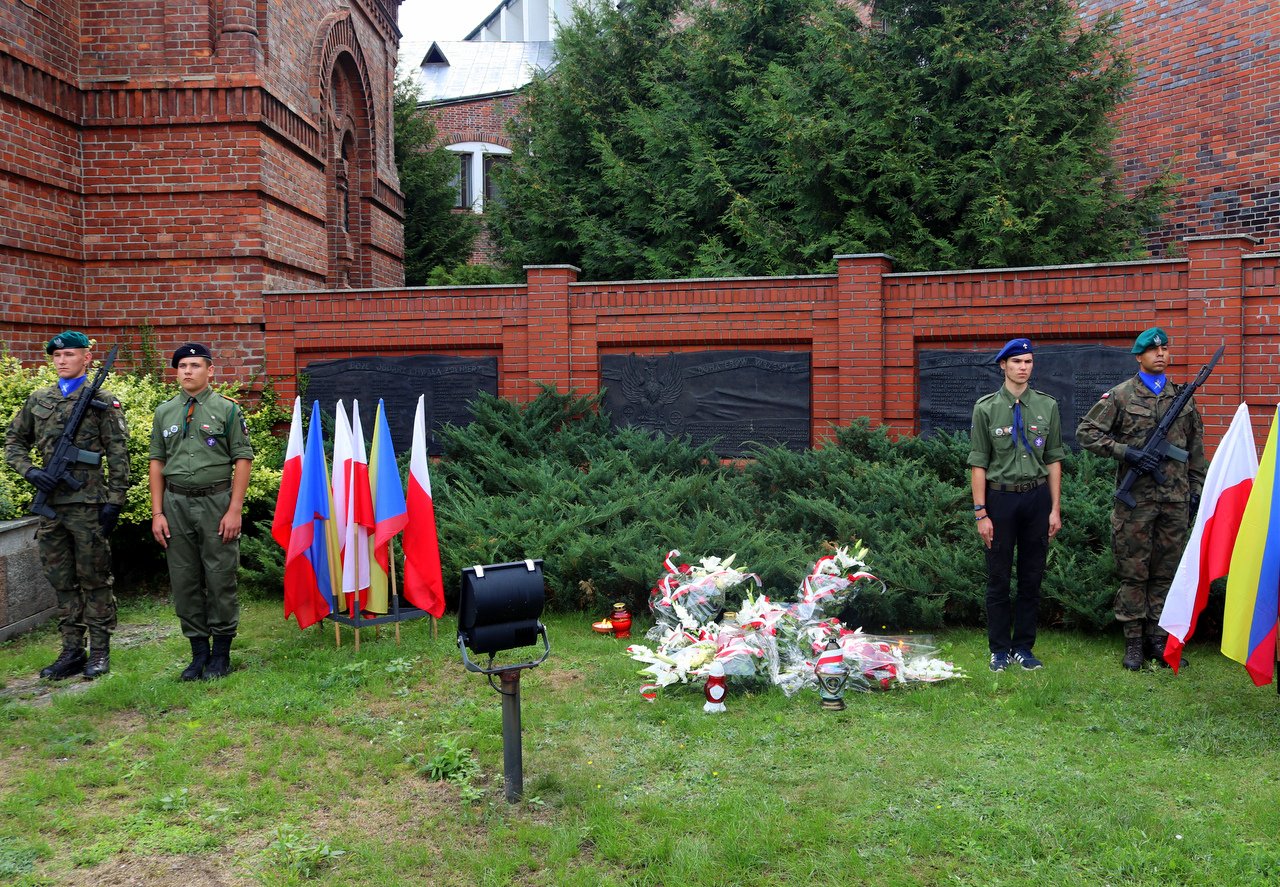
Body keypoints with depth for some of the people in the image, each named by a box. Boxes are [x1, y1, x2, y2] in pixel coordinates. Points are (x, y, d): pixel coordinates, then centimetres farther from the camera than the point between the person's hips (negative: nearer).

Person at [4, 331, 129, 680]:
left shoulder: (103, 402, -1)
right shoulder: (38, 400, 13)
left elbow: (118, 456, -5)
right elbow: (13, 441, 19)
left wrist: (114, 501, -10)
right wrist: (29, 471, 0)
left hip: (87, 504, -5)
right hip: (49, 502, 5)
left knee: (94, 580, 2)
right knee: (62, 582, 11)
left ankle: (99, 652, 10)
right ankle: (72, 651, 19)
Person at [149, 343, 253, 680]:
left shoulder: (228, 410, -1)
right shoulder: (164, 412, 11)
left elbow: (243, 460, -4)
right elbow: (157, 462, 11)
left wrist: (234, 510, -10)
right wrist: (157, 513, 4)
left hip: (216, 503, -4)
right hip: (176, 504, 4)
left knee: (220, 579, 0)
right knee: (184, 581, 7)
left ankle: (221, 653, 12)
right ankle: (198, 651, 19)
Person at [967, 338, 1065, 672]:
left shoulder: (1047, 406, 5)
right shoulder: (986, 408, -2)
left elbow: (1053, 460, 8)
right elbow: (978, 463, -3)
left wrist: (1055, 509, 3)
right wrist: (980, 513, -7)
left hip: (1037, 496, 2)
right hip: (1000, 496, -2)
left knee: (1032, 578, 9)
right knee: (999, 578, 5)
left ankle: (1024, 646, 21)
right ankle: (1000, 649, 17)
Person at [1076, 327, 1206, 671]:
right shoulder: (1120, 395, -2)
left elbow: (1196, 448, 16)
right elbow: (1086, 432, -5)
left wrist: (1196, 490, 12)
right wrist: (1126, 452, -14)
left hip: (1175, 500, 4)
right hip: (1135, 500, -4)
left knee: (1167, 572, 9)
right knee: (1134, 573, 2)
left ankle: (1158, 639, 19)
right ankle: (1134, 642, 10)